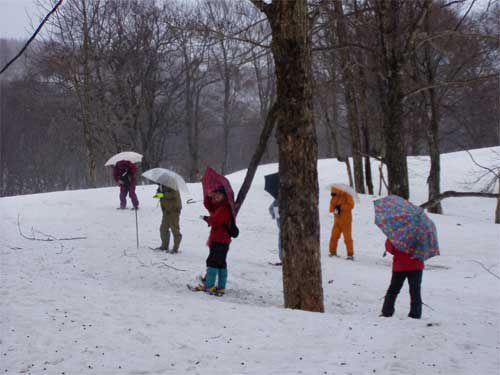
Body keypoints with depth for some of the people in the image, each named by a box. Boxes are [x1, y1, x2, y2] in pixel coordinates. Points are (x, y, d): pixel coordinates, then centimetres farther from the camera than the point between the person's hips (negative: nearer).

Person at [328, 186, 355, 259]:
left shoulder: (347, 196, -10)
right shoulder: (334, 197, 6)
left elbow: (351, 205, -17)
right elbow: (331, 206, 6)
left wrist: (341, 207, -22)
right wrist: (334, 209, -17)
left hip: (346, 220, -5)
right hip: (337, 220, 5)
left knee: (347, 237, -5)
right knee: (334, 236, 3)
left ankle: (350, 254, -2)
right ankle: (332, 252, 15)